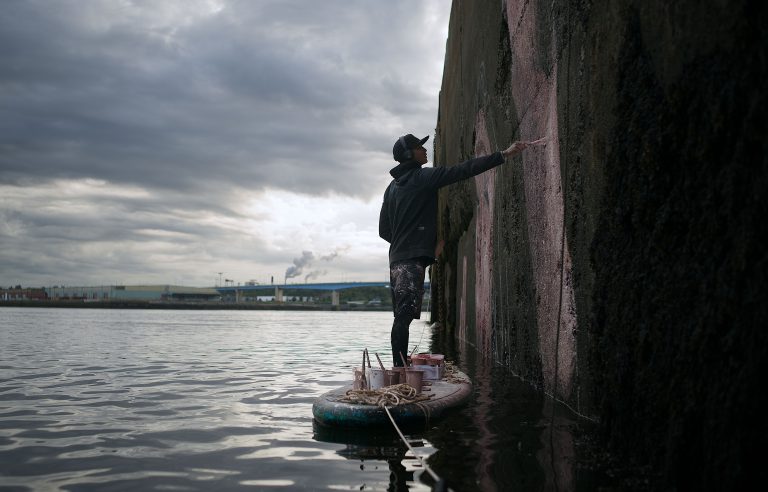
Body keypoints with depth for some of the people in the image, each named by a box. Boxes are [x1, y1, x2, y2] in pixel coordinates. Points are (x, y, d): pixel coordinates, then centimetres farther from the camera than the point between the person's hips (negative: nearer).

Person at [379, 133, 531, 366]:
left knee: (401, 317, 9)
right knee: (404, 315, -15)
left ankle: (399, 368, 10)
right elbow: (463, 170, -11)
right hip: (413, 259, -9)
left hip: (397, 259, 9)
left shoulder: (392, 187, 20)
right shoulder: (422, 177, -5)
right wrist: (504, 155, -10)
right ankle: (401, 368, -19)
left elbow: (384, 229, 22)